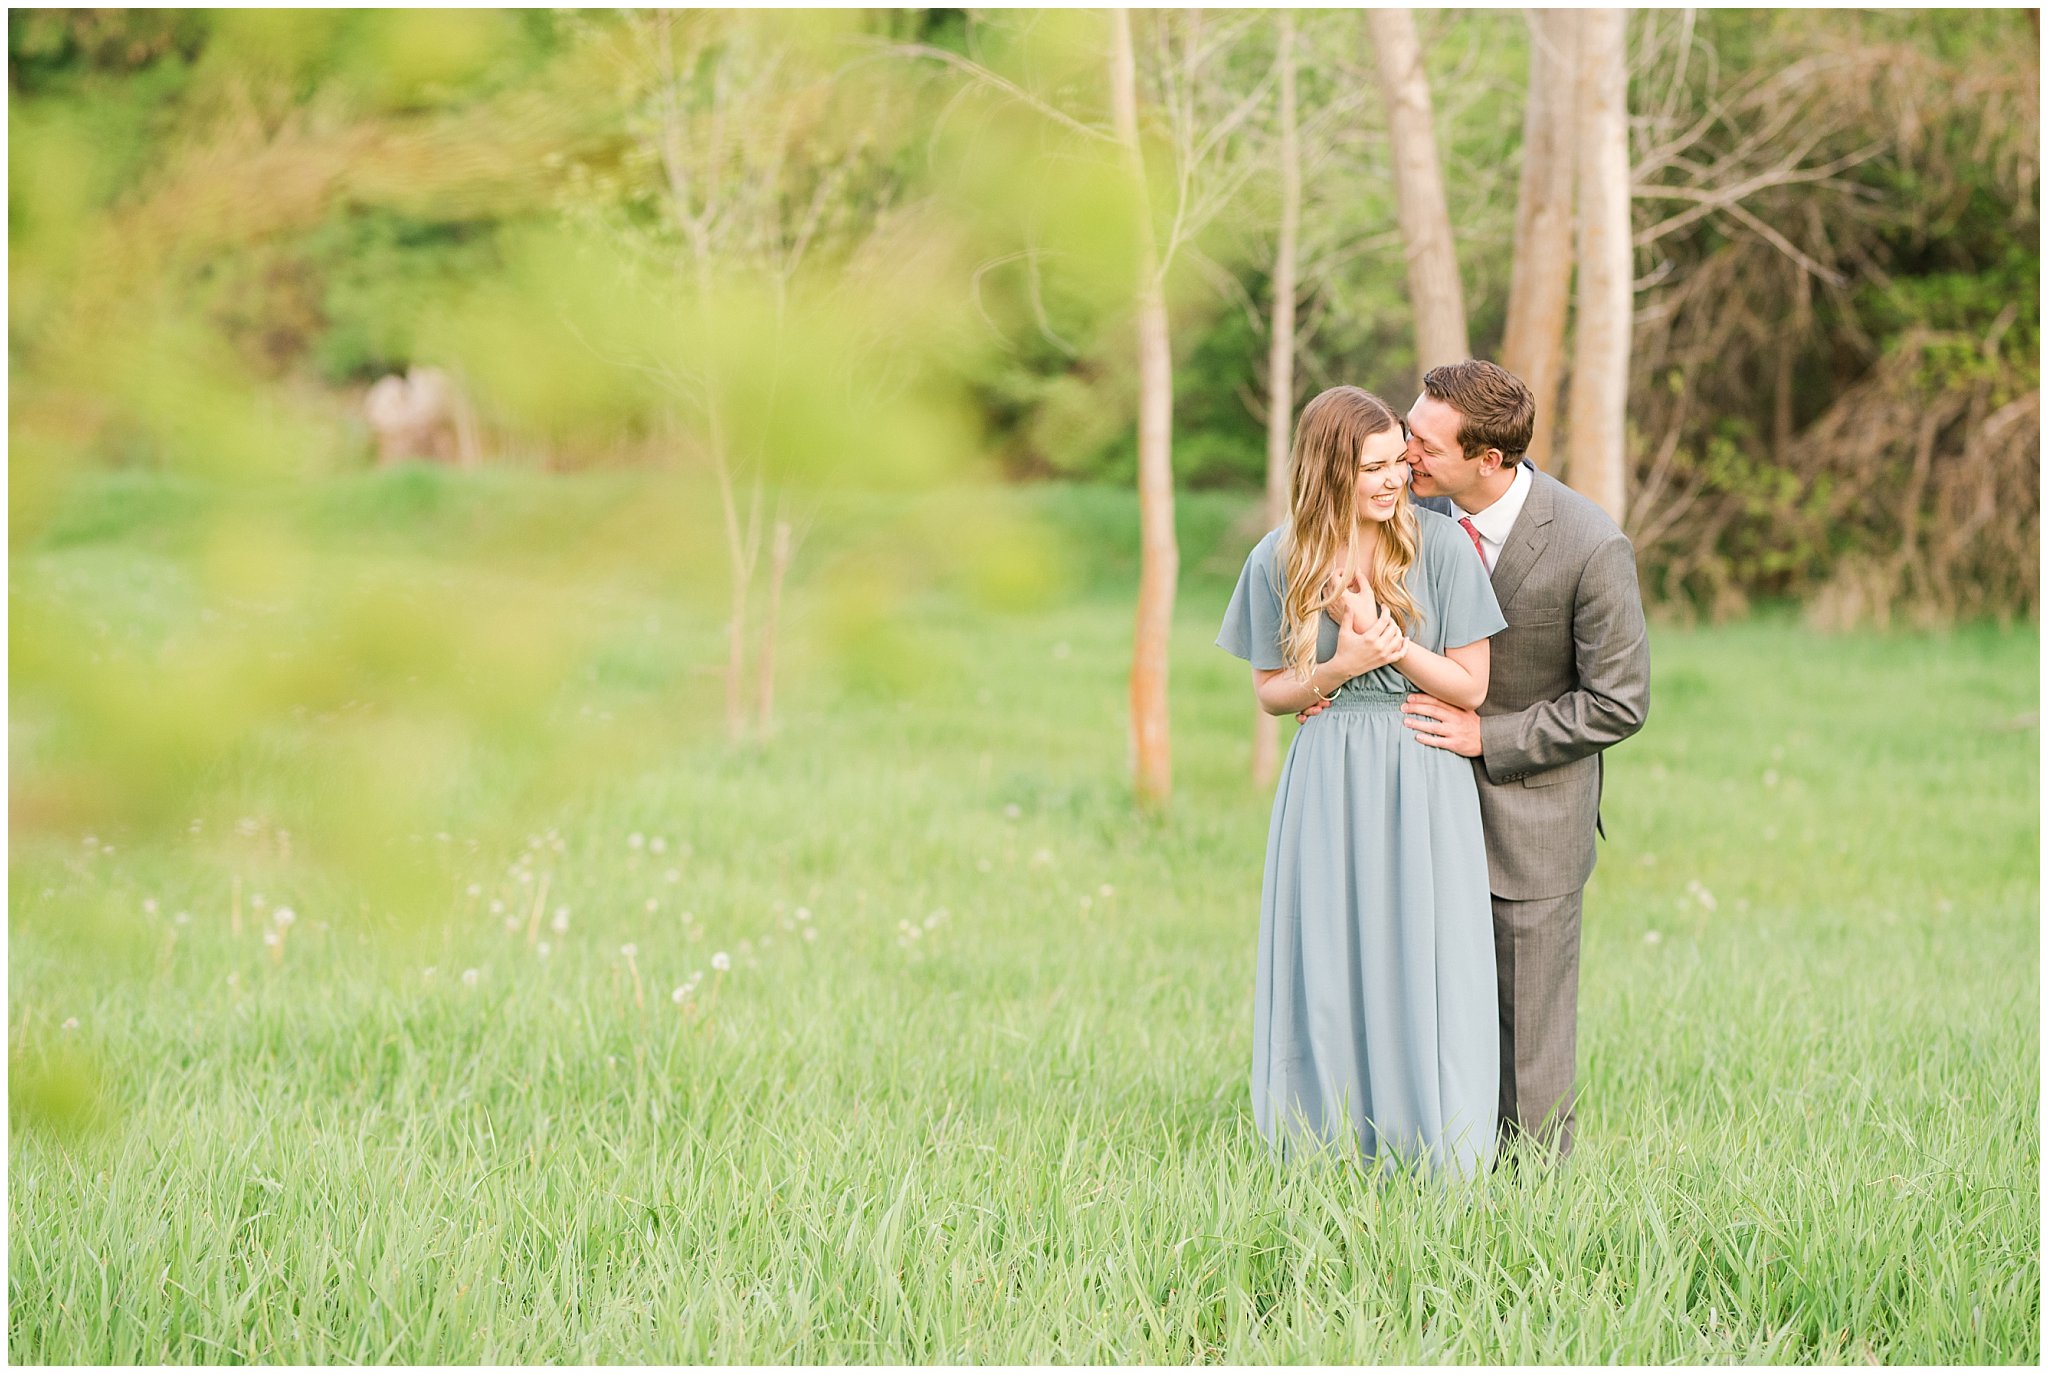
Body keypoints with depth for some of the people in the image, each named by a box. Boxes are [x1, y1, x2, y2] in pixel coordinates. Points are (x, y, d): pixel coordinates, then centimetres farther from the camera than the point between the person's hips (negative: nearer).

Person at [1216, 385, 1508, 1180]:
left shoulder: (1438, 544, -6)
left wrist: (1391, 643, -17)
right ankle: (1331, 1146, 13)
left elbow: (1471, 687, -3)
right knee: (1325, 966, 2)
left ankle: (1431, 1156, 5)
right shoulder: (1279, 562, 0)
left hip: (1422, 783, -2)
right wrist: (1341, 667, -11)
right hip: (1327, 785, 2)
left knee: (1421, 962, -3)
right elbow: (1270, 692, 8)